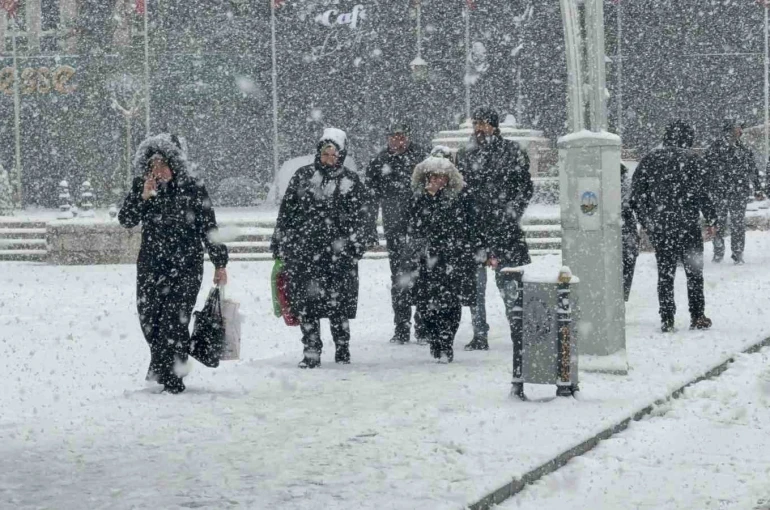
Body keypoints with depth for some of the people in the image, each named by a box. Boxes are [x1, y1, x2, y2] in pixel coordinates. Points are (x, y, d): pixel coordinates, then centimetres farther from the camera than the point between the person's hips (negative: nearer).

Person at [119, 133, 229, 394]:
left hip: (185, 267, -4)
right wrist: (143, 197, -16)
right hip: (151, 266, 4)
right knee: (148, 318, 7)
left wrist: (220, 264, 3)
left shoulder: (192, 189, -4)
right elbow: (126, 220, -1)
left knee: (175, 321, -11)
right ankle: (160, 367, 30)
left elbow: (209, 228, 1)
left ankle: (172, 378, -6)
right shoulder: (141, 187, 5)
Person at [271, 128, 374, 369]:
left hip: (338, 252, -1)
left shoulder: (350, 181, 7)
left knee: (339, 303, 2)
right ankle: (311, 352, 2)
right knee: (306, 303, -3)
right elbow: (286, 211, 12)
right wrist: (279, 243, 10)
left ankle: (342, 349, 17)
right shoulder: (303, 176, 10)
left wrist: (358, 245, -3)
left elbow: (361, 218, 7)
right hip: (303, 249, 1)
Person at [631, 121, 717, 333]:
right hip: (687, 225, -3)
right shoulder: (692, 160, -7)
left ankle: (667, 319, 6)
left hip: (658, 228, 3)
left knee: (665, 273, 9)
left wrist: (646, 222, 15)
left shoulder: (649, 160, 4)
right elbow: (702, 195, -11)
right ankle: (697, 317, 9)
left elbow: (636, 195, 6)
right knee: (694, 271, 9)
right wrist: (711, 220, 1)